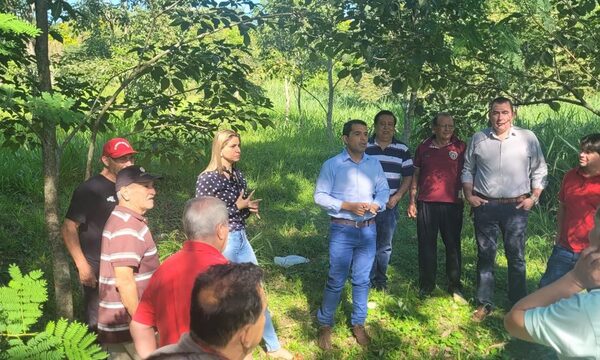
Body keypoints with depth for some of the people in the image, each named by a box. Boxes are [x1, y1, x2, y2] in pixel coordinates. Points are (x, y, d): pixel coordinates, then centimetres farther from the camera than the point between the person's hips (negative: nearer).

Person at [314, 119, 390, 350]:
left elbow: (384, 190, 9)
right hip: (342, 229, -3)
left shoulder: (374, 164, 6)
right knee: (336, 280, 2)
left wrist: (376, 205, -13)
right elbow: (320, 196, -9)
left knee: (362, 279, 12)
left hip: (368, 229, 4)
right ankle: (325, 325, 19)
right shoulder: (332, 165, -7)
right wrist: (347, 206, -18)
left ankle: (358, 323, 28)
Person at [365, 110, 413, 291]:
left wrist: (397, 197, -6)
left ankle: (381, 279, 26)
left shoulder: (402, 150, 6)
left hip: (390, 206, 2)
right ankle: (368, 279, 15)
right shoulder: (364, 147, 1)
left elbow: (408, 177, 7)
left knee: (385, 245, 11)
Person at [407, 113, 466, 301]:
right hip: (426, 203, 1)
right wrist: (412, 201, 7)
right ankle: (426, 285, 21)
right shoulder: (423, 148, 7)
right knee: (426, 246, 8)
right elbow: (415, 176, 11)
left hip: (452, 204, -1)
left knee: (453, 246, 6)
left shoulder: (461, 147, 2)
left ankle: (455, 287, 17)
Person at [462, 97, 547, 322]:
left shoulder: (528, 138, 1)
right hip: (484, 206, 1)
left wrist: (533, 198, -3)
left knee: (516, 257, 6)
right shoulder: (478, 139, 4)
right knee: (485, 256, 8)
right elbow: (468, 170, 10)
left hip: (516, 207, -1)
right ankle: (484, 304, 18)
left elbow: (539, 171, 5)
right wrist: (469, 196, 1)